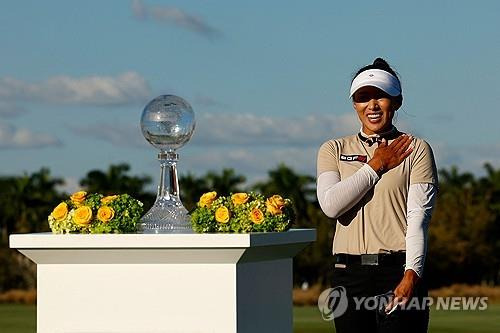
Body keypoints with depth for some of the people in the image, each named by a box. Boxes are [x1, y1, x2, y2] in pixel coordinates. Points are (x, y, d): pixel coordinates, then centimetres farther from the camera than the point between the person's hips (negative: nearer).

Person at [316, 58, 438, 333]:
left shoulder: (416, 149, 6)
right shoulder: (334, 150, 13)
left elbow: (418, 216, -4)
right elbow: (330, 204, -4)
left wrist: (411, 274, -16)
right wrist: (376, 165, -1)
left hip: (399, 270, -3)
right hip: (350, 273, 3)